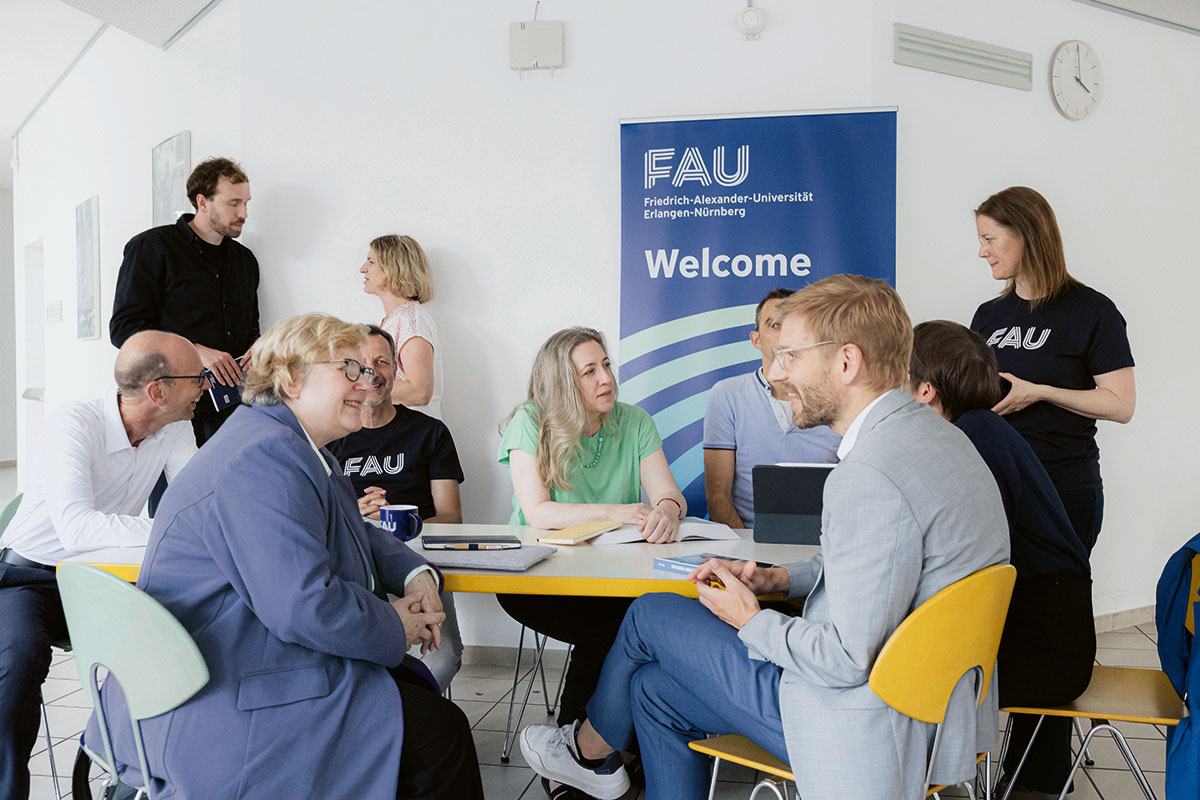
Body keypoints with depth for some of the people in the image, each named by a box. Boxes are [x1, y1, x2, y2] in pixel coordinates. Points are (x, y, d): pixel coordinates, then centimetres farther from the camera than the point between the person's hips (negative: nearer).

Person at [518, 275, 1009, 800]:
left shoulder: (869, 477, -28)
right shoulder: (931, 433, 6)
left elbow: (846, 658, -27)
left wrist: (751, 621, -9)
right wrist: (778, 578, 8)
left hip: (873, 733, -9)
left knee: (652, 614, 7)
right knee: (655, 687, 15)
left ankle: (590, 750, 36)